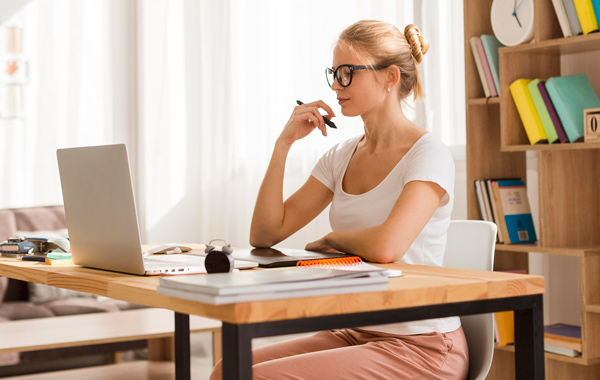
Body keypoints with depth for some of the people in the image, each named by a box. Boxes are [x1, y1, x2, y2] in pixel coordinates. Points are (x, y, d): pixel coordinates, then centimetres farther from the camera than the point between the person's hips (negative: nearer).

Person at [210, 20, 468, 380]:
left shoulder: (429, 154, -13)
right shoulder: (342, 157, 9)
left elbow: (386, 246, -30)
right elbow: (264, 234, 6)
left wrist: (330, 239, -8)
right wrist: (284, 143, -2)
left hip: (421, 346, -7)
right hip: (357, 334, 7)